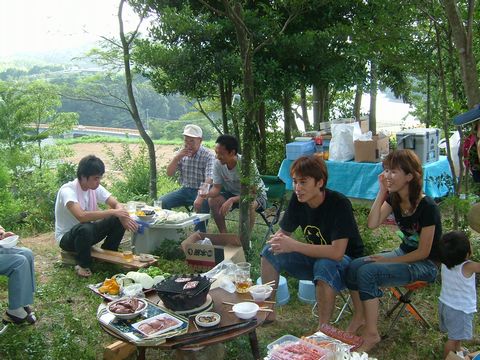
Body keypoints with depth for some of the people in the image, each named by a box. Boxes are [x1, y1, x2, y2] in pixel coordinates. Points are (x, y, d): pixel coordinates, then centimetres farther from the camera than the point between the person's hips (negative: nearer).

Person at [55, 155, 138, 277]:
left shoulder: (96, 188, -5)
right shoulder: (67, 190, -27)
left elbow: (117, 204, -8)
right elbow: (81, 216, -42)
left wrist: (124, 216, -31)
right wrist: (112, 212, -37)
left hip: (87, 233, 6)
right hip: (66, 237, -6)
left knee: (119, 220, -14)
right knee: (85, 228, -40)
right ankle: (82, 265, -13)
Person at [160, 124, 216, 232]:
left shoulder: (208, 156, -13)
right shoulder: (182, 153, 5)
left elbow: (209, 180, -26)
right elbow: (169, 173, 1)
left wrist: (200, 197, -41)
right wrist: (177, 157, -15)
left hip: (201, 191, -5)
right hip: (185, 190, 5)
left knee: (203, 204, -37)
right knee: (161, 202, -13)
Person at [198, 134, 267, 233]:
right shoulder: (218, 163, -17)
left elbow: (252, 192, -30)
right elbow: (217, 187, -10)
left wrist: (232, 200, -43)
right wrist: (207, 194, -33)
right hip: (232, 193, 5)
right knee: (212, 201, -20)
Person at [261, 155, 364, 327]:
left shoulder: (340, 204, -27)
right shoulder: (297, 199, -8)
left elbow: (337, 252, -34)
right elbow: (284, 231, 3)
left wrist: (294, 246, -35)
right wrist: (277, 240, -22)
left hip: (345, 260, -6)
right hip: (314, 256, 6)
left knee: (324, 266, -38)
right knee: (270, 252, -9)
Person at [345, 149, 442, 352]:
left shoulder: (427, 207, -22)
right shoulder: (393, 198, 0)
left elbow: (423, 252, -19)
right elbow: (373, 224, -12)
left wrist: (388, 261, -17)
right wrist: (382, 192, -15)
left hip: (425, 265, -7)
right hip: (404, 253, 7)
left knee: (368, 272, -26)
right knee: (354, 266, -13)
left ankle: (371, 333, -13)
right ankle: (360, 317, 8)